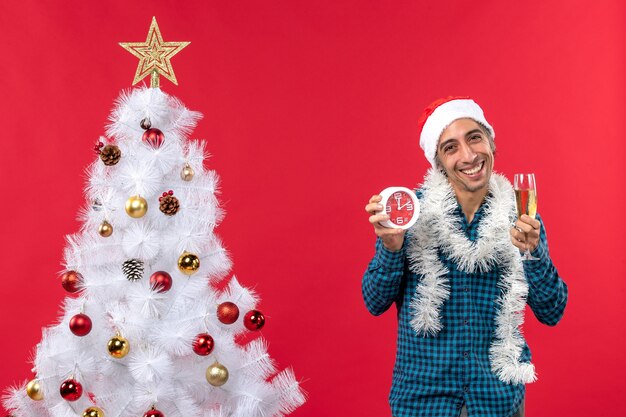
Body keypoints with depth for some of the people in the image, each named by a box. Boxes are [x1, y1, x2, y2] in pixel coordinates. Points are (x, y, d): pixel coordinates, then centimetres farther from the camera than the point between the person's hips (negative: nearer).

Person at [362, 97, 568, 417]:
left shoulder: (520, 216, -3)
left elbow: (551, 314, -3)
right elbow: (375, 303, -4)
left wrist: (532, 252, -19)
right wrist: (391, 246, -22)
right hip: (424, 388, -1)